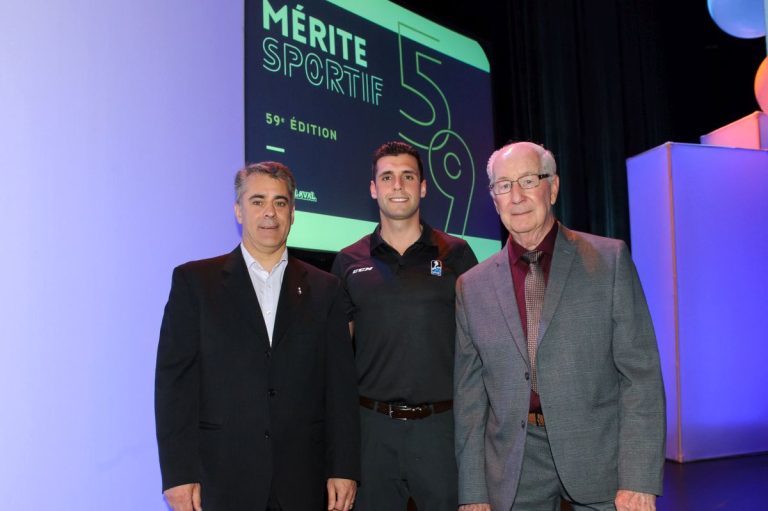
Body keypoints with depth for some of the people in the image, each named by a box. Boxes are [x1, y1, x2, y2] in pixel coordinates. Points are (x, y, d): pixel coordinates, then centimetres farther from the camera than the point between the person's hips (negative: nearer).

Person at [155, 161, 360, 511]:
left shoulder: (324, 289, 6)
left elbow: (340, 384, 3)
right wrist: (178, 474, -8)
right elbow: (174, 380, -3)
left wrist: (344, 469, -1)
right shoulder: (193, 281, 1)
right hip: (220, 478, -1)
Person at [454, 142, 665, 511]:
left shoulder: (610, 259, -2)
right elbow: (469, 394, 4)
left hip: (599, 458, -1)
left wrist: (639, 480, -12)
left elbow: (640, 373, -6)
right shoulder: (472, 286, 3)